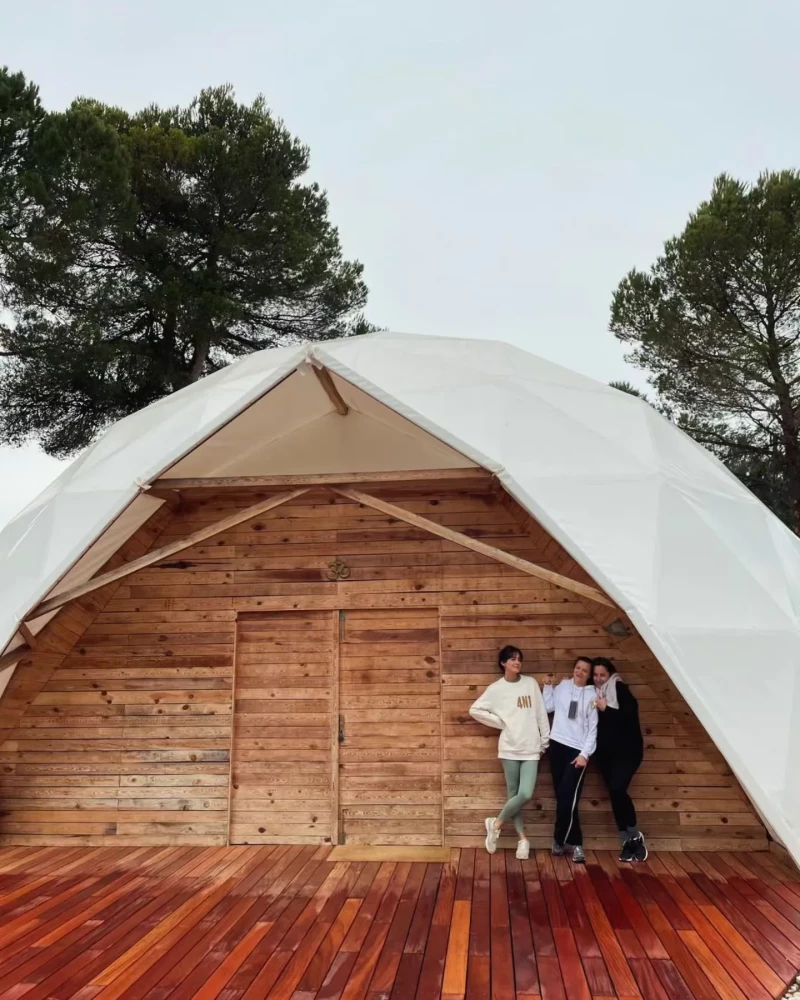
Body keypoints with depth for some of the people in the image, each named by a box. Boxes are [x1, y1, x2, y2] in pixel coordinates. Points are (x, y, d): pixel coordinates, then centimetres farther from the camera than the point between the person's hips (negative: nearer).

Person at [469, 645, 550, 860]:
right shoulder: (496, 688, -2)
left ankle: (495, 824, 11)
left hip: (531, 749, 2)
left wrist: (546, 740, 6)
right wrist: (499, 722, -4)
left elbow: (541, 714, 7)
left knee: (526, 794, -8)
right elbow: (475, 710, 0)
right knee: (514, 794, 3)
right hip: (510, 748, -2)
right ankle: (523, 838, 20)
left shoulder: (531, 683, 4)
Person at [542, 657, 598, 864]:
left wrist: (585, 754, -10)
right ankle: (574, 842, 18)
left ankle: (561, 839, 7)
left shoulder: (592, 695, -2)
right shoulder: (563, 686, 6)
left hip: (578, 750, -3)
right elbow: (548, 707, 9)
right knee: (562, 797, 7)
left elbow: (593, 729, -4)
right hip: (557, 745, 3)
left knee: (568, 798, -10)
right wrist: (548, 686, 6)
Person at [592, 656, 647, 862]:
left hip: (626, 750, -6)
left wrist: (606, 709, -21)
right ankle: (629, 841, 13)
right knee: (614, 794, 4)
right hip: (605, 752, 6)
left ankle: (635, 836, -1)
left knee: (617, 789, -18)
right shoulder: (593, 692, 8)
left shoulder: (620, 689, -7)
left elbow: (631, 715, -17)